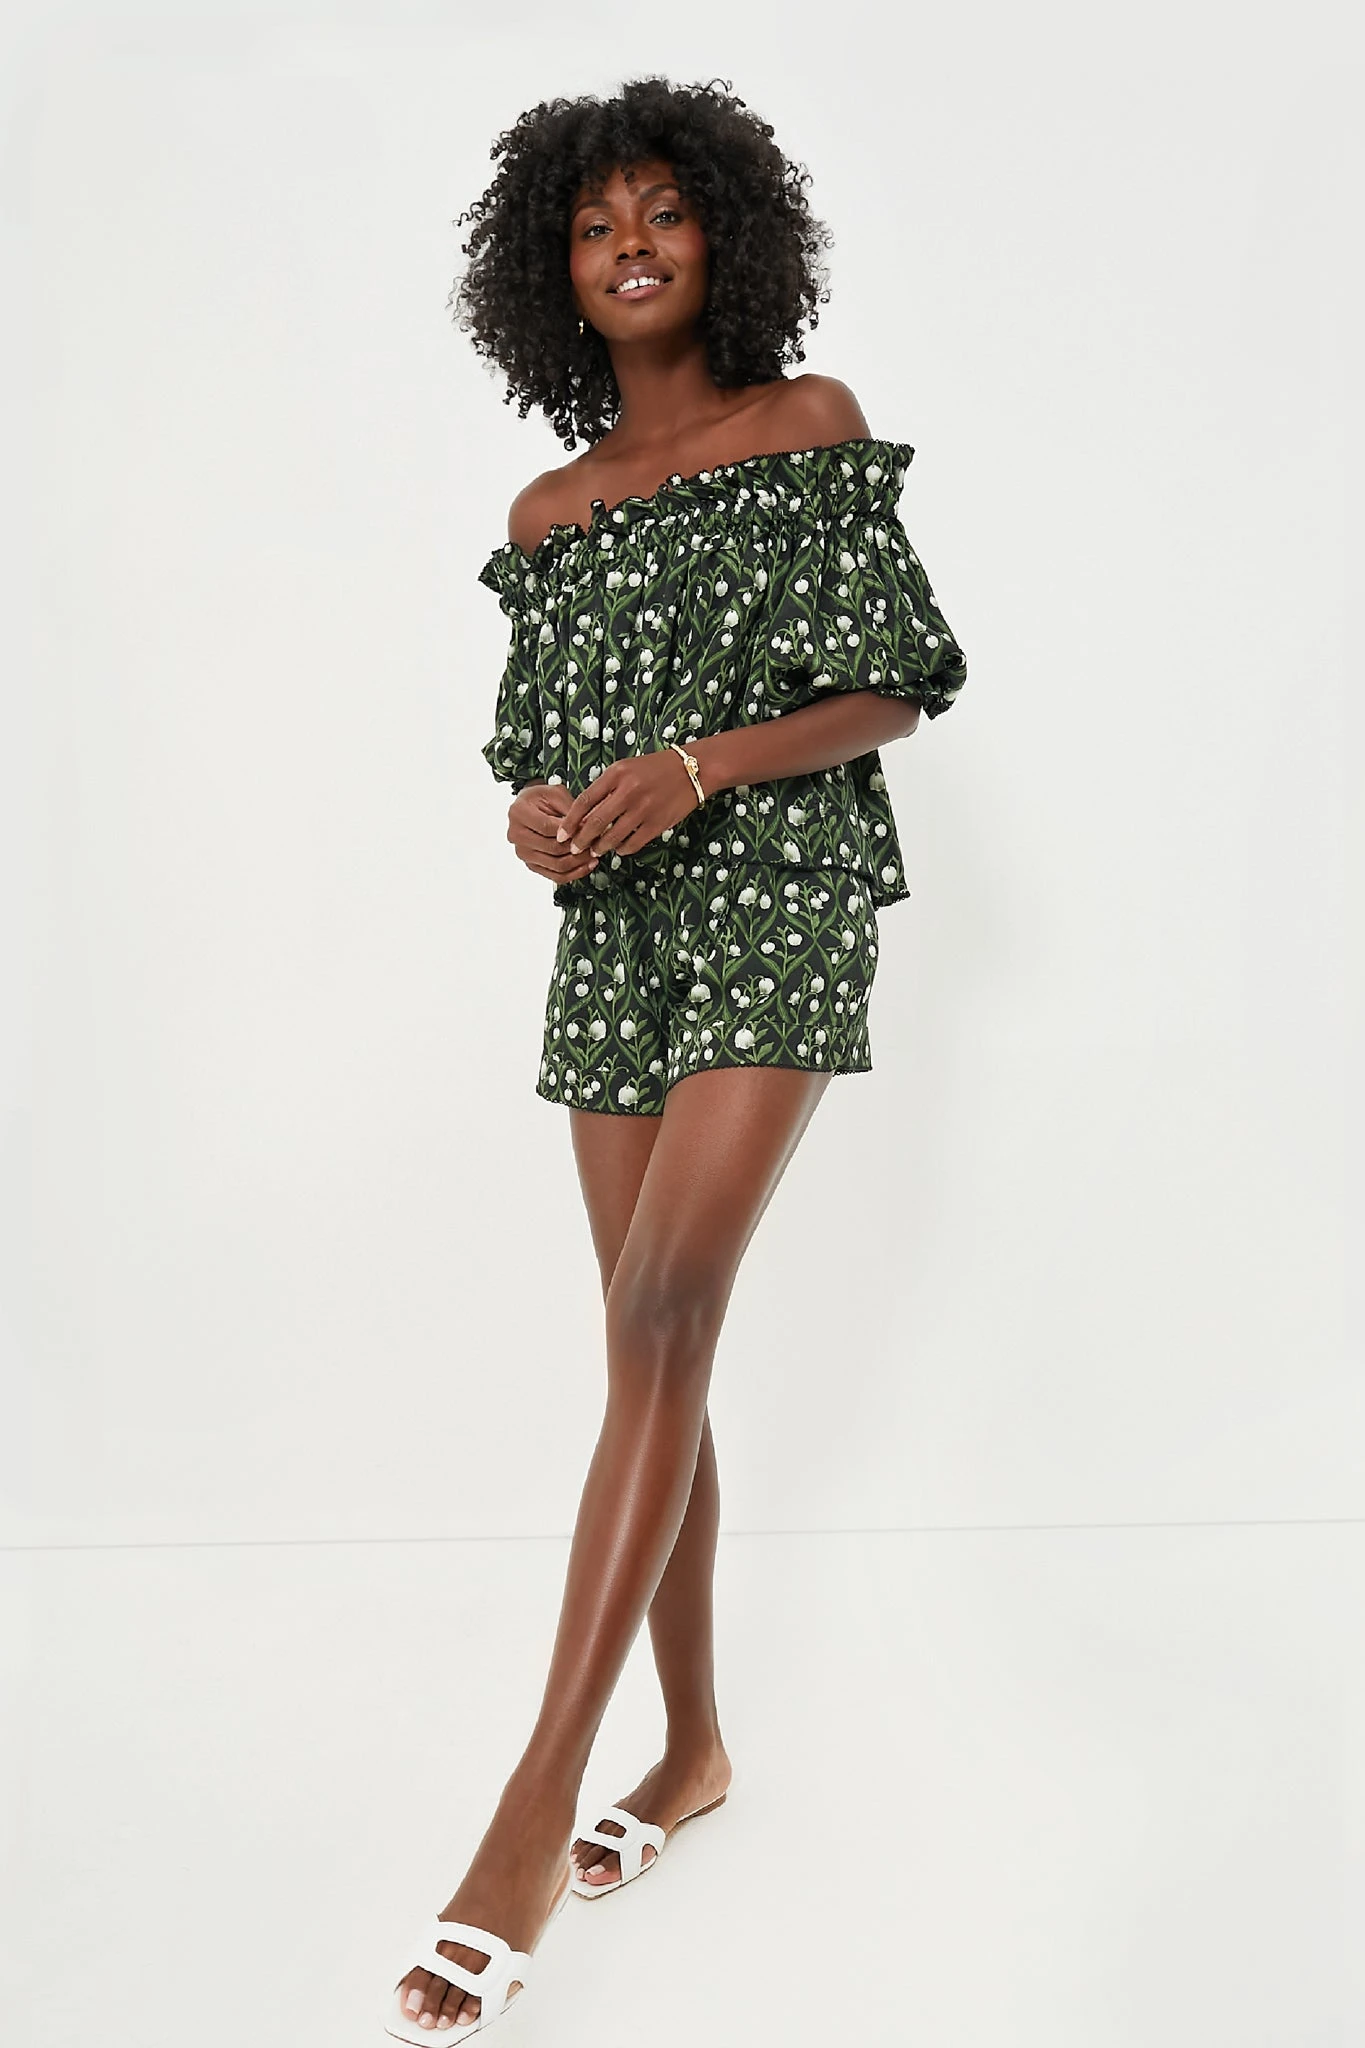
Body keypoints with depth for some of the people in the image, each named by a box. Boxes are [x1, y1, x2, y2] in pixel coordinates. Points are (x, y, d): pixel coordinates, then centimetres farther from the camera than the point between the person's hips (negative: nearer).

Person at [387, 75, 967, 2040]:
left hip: (774, 911, -5)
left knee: (660, 1314, -18)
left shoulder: (813, 426, 3)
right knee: (661, 1346, 6)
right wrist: (538, 813, -5)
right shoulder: (549, 511, 15)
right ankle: (695, 1743, 19)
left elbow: (895, 690, -2)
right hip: (615, 929, 5)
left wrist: (697, 768, -16)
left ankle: (543, 1791, -15)